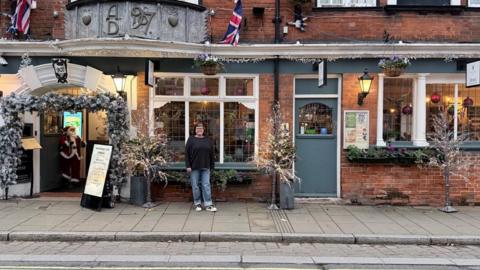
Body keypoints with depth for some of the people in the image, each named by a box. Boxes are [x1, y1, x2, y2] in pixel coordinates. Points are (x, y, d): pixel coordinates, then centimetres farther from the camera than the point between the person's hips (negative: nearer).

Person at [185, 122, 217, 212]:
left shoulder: (208, 140, 9)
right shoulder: (191, 139, 1)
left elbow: (212, 154, 11)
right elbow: (187, 153, -2)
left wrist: (212, 166, 8)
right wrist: (188, 166, -8)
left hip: (205, 167, 2)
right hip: (194, 168, -2)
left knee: (206, 185, 0)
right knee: (195, 186, 5)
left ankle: (208, 204, 3)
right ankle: (197, 203, 17)